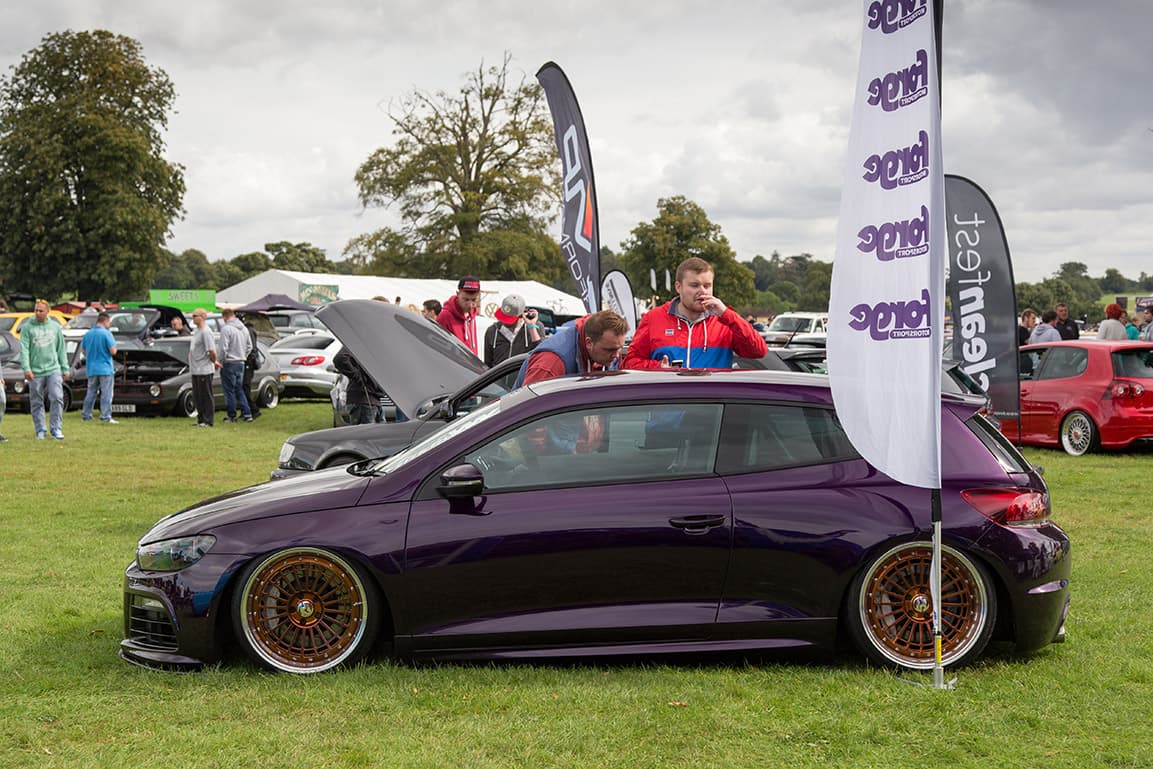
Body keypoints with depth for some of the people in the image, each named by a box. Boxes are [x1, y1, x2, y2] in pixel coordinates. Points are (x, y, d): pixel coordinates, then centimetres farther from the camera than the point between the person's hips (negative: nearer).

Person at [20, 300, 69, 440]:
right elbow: (24, 349, -5)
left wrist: (65, 369, 11)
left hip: (54, 369, 1)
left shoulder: (55, 327, 10)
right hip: (35, 372, -1)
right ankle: (40, 430, 13)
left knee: (57, 398, -12)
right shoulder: (27, 327, 1)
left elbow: (61, 349, 14)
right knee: (36, 402, 4)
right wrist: (26, 368, -16)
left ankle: (56, 428, -7)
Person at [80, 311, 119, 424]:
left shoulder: (87, 334, 7)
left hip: (91, 369, 6)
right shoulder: (106, 334, -12)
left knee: (91, 393, 14)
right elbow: (113, 351, -15)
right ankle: (106, 417, -7)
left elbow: (84, 351, 13)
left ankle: (86, 415, 17)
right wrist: (114, 348, 7)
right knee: (106, 394, -3)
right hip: (105, 368, -6)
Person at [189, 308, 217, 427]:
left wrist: (214, 362, -5)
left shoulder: (206, 332, -16)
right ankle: (201, 420, 22)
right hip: (195, 370, 10)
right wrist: (214, 361, 15)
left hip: (204, 370, -10)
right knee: (197, 397, 14)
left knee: (206, 396, -3)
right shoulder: (196, 331, 15)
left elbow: (212, 352, -22)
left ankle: (208, 421, 2)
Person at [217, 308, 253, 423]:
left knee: (229, 390, 2)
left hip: (229, 363, -7)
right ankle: (247, 413, 7)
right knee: (239, 389, 15)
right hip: (241, 363, 7)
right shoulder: (243, 328, 9)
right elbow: (249, 346, 16)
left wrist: (219, 361, -6)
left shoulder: (226, 329, -15)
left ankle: (232, 416, 6)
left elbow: (223, 348, -18)